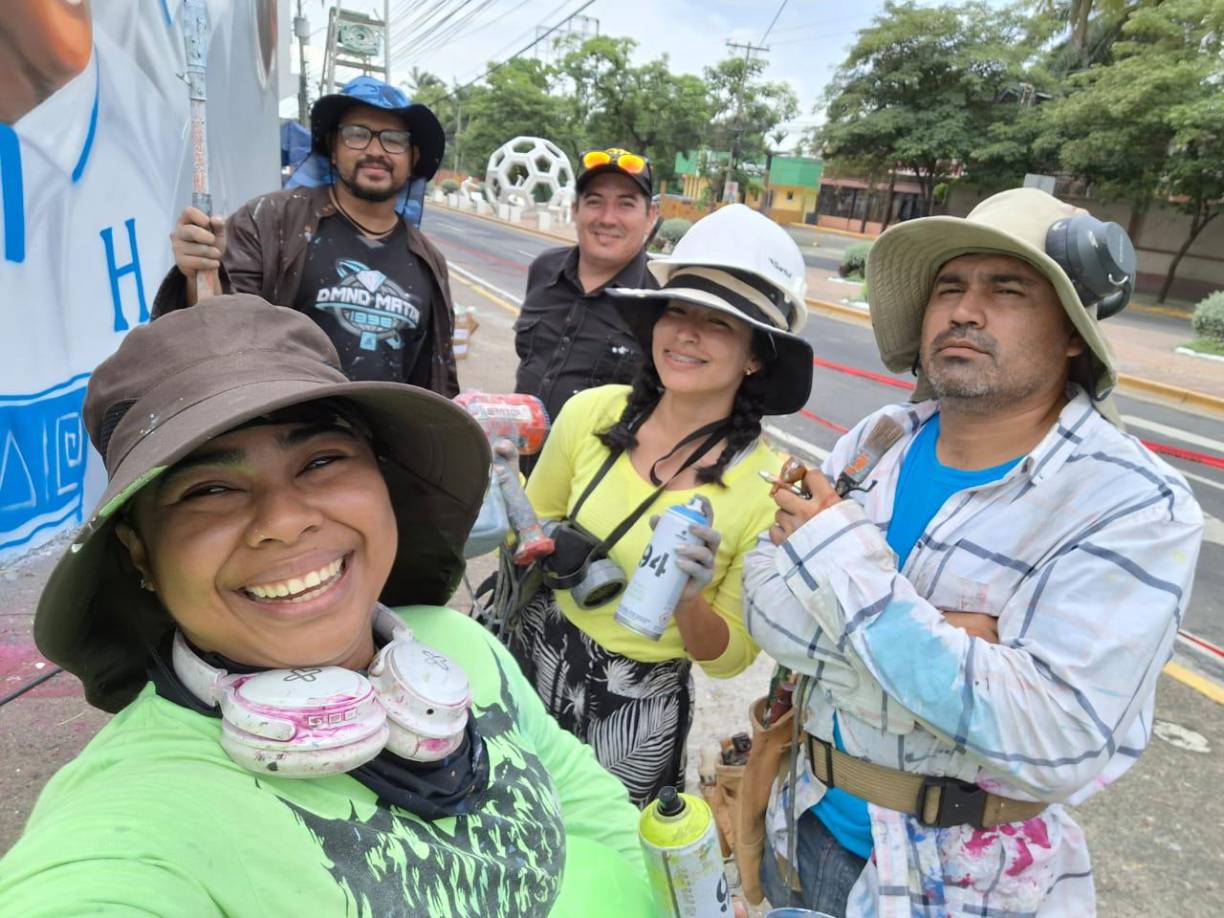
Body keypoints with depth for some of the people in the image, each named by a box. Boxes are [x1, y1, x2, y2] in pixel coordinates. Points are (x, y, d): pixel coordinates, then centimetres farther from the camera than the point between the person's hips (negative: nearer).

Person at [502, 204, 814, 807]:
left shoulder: (768, 488, -18)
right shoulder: (591, 413, -12)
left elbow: (729, 656, -9)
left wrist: (689, 600, -29)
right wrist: (555, 553, -16)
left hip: (635, 715, -2)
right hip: (531, 659, 3)